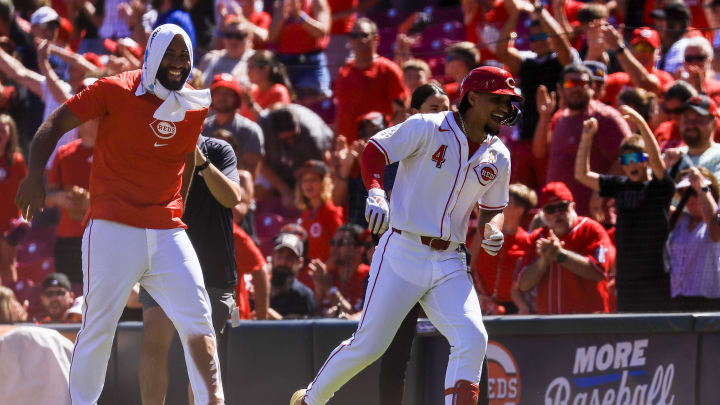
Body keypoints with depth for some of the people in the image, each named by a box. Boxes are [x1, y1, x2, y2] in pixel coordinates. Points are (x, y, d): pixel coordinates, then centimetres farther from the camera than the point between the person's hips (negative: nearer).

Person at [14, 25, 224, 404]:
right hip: (113, 229, -4)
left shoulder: (195, 107, 8)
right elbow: (55, 124, -3)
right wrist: (34, 175, -16)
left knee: (197, 322, -5)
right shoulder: (114, 91, -6)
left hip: (167, 231, 4)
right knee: (98, 326, -2)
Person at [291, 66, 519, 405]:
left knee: (473, 339, -15)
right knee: (368, 345, -2)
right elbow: (374, 150, -6)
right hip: (402, 253, -5)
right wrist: (375, 192, -24)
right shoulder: (428, 128, -8)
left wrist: (492, 232, -2)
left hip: (448, 262, 5)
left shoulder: (498, 157, 9)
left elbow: (492, 208, 21)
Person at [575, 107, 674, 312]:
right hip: (626, 277, 5)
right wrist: (586, 138, 3)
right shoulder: (620, 186, 12)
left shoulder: (660, 186, -3)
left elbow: (656, 160, -22)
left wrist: (641, 123, -30)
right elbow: (582, 174, 13)